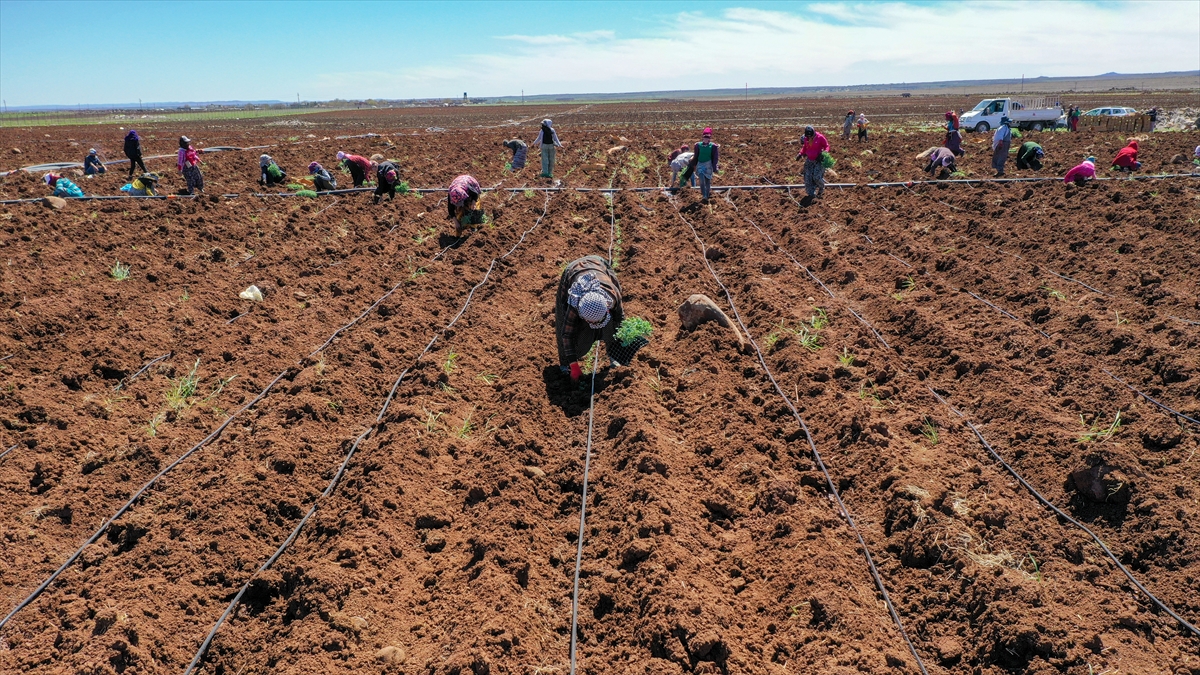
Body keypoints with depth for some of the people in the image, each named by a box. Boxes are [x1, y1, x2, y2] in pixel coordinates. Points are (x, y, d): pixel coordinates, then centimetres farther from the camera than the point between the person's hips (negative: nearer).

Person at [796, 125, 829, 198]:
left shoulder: (820, 137, -14)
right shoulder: (806, 139, -1)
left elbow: (826, 146, -5)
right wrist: (800, 154, 0)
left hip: (818, 160, -5)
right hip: (809, 160, 5)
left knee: (817, 177, -11)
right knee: (808, 178, 1)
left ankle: (822, 188, 22)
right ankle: (811, 194, 14)